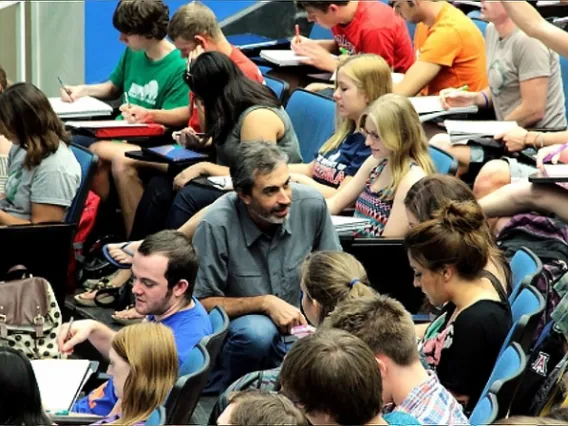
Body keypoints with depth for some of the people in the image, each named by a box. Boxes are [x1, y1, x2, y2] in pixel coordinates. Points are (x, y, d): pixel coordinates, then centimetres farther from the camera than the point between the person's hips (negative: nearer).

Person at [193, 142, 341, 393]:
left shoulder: (312, 205, -9)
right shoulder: (217, 225, -20)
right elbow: (202, 303, -13)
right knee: (258, 330, -38)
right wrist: (265, 303, -23)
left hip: (299, 326, 5)